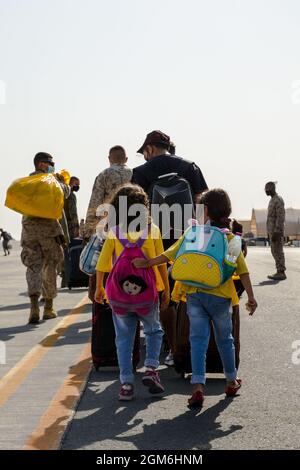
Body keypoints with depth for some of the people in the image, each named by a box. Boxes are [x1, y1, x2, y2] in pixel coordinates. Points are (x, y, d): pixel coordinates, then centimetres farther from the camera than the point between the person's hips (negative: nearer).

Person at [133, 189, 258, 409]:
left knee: (198, 340, 0)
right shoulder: (230, 238, 0)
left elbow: (170, 254, -3)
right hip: (220, 296, 0)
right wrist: (251, 297, -1)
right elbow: (242, 270, -3)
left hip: (195, 294, 0)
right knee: (225, 339, 17)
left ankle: (198, 387, -14)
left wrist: (147, 263, 6)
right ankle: (232, 382, 33)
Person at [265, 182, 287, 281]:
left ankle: (281, 273, -5)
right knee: (275, 251, 11)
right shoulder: (272, 200, 18)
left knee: (278, 252, -8)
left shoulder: (278, 200, -13)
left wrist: (276, 232, -23)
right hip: (272, 231, 10)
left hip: (276, 231, -10)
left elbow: (281, 217, -19)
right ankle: (279, 272, 15)